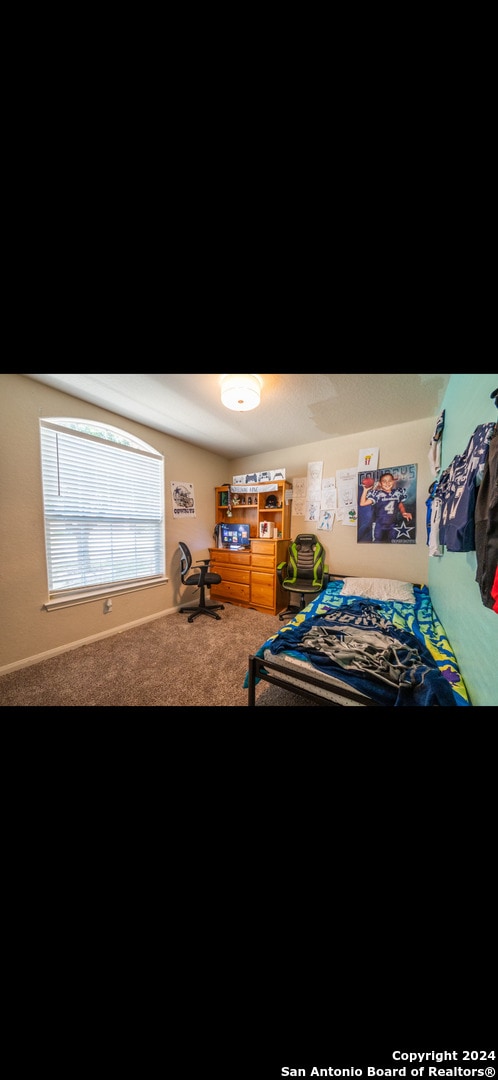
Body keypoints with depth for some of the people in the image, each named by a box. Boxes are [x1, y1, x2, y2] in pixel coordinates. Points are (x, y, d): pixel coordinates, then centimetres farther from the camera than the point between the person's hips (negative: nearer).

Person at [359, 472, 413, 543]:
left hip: (392, 525, 4)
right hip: (379, 524, -4)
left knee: (393, 542, 14)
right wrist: (365, 490, -23)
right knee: (377, 542, 6)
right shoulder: (377, 494, -12)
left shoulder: (397, 493, 0)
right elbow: (362, 503, -18)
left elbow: (400, 505, 15)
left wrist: (403, 513, -3)